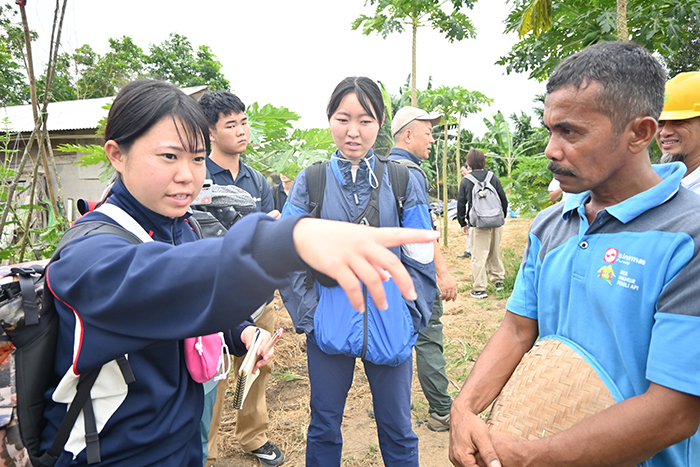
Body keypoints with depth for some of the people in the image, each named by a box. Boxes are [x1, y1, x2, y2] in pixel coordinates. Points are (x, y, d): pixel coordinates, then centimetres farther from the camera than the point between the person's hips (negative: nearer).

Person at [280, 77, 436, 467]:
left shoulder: (402, 182, -1)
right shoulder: (310, 182, -1)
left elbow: (421, 260, 3)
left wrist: (410, 318, -2)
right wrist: (309, 315, -3)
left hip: (389, 327, 0)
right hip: (330, 327, 1)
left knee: (397, 430, 16)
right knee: (324, 428, 18)